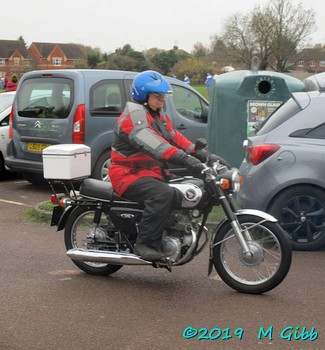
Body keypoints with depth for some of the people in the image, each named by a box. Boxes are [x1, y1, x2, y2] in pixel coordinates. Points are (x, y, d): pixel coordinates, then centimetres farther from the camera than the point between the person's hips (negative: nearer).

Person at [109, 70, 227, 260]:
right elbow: (155, 146, -29)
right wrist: (187, 160, -39)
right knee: (164, 194, -33)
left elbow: (175, 137, 9)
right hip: (129, 174, -9)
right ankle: (144, 243, -28)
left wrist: (203, 154, -5)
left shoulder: (159, 116, 17)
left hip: (152, 172, 9)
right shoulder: (133, 116, -16)